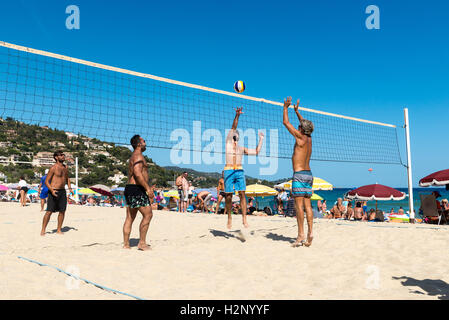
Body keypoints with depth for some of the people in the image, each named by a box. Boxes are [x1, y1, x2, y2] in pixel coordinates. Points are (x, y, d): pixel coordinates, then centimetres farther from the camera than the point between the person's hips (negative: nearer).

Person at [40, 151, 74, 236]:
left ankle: (59, 230, 16)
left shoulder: (65, 167, 11)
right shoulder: (53, 168, -9)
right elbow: (46, 181, -10)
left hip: (63, 191, 6)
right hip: (54, 192, -6)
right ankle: (43, 230, 6)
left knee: (62, 211, 6)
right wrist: (52, 190, -24)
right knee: (49, 211, -5)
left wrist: (70, 188, 11)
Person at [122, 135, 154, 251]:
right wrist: (147, 188, -21)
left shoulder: (133, 156, 23)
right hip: (136, 190, -11)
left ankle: (126, 244, 12)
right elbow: (138, 174, -23)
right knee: (148, 214, -7)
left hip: (129, 188, 11)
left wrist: (147, 187, 26)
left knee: (130, 217, 10)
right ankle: (142, 243, -5)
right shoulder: (138, 155, -10)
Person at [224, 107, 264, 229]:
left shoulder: (242, 149, 18)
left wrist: (261, 139, 20)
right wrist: (237, 115, -16)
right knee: (228, 195, 0)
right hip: (228, 171, -3)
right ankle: (229, 218, 12)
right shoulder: (228, 142, 7)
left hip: (239, 171, 3)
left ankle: (244, 219, -6)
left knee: (242, 194, -6)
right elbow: (233, 128, -5)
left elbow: (256, 151, 20)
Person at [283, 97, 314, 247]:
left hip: (299, 174, -8)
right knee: (307, 205, 6)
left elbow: (286, 122, -1)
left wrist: (285, 107, 10)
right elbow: (304, 124, 31)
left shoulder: (300, 137, -7)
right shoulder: (309, 138, 12)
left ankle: (301, 235, -10)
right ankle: (310, 232, 3)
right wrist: (297, 111, 37)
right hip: (309, 174, 8)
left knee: (299, 205, -8)